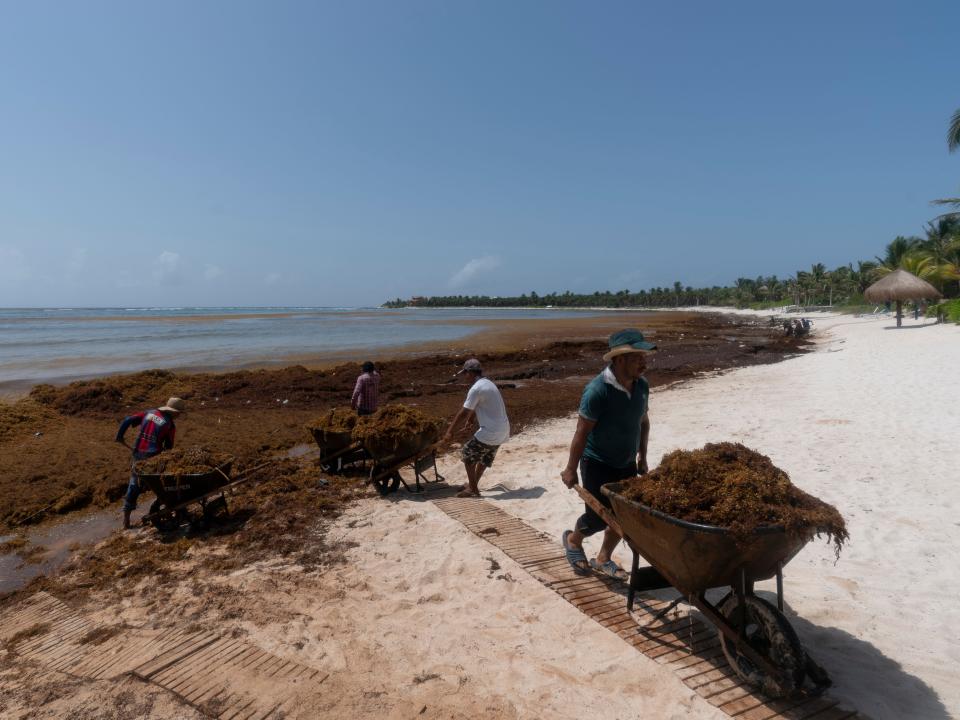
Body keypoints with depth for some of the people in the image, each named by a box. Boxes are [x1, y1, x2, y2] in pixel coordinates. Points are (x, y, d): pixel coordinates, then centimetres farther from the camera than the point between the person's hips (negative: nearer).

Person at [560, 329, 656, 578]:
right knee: (599, 517, 1)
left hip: (626, 464, 7)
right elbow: (582, 433, -21)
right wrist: (571, 469, -15)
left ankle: (603, 559, 32)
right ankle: (573, 540, 33)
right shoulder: (598, 390, -26)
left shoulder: (642, 385, -5)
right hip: (597, 464, -6)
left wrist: (642, 456, 15)